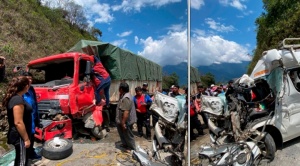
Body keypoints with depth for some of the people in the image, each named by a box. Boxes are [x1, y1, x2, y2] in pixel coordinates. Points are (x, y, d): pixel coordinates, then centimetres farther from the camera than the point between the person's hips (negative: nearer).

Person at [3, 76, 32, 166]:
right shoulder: (18, 99, -25)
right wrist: (26, 139, -21)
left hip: (19, 135, 10)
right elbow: (18, 122, -26)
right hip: (20, 137, -10)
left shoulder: (14, 97, 7)